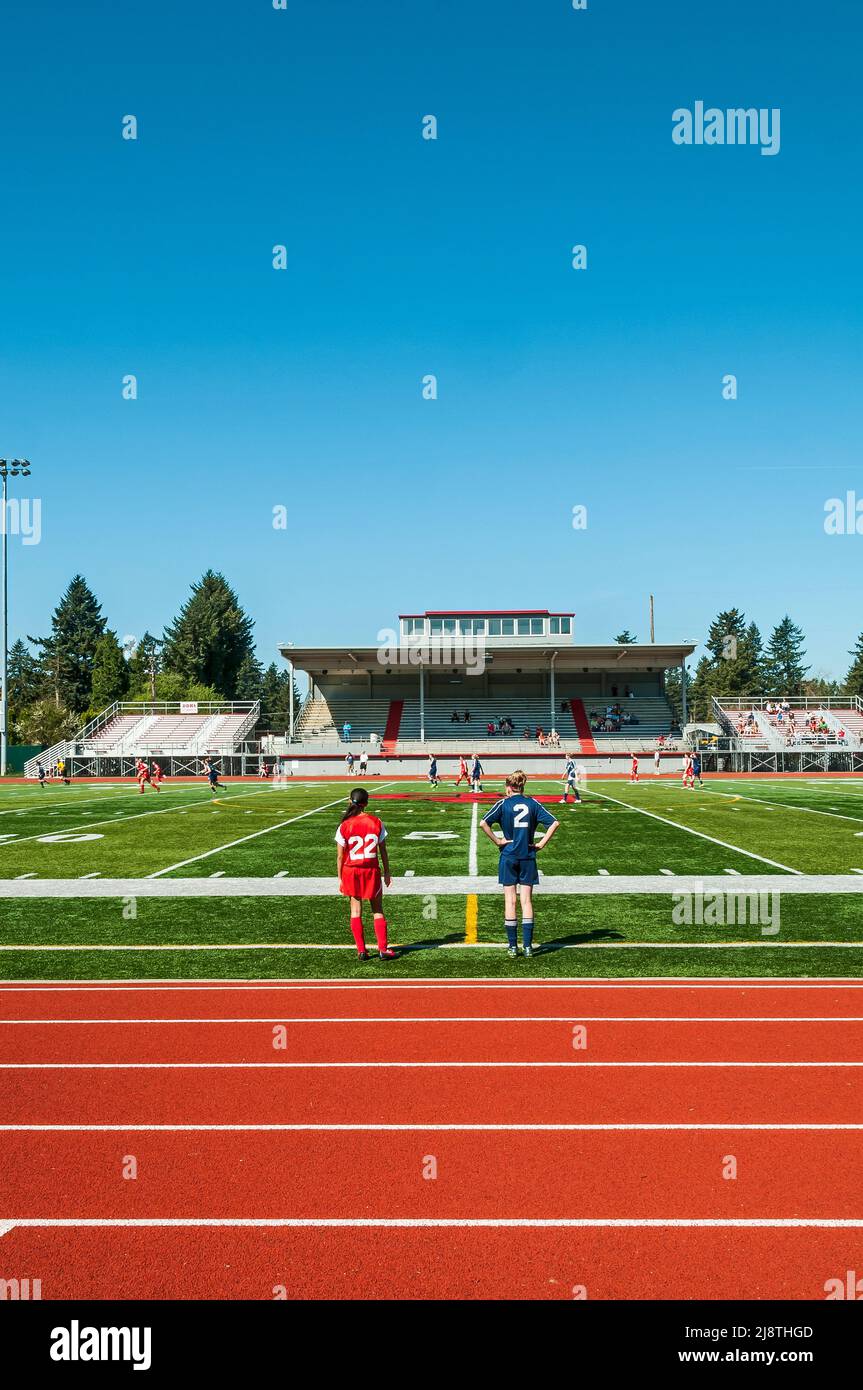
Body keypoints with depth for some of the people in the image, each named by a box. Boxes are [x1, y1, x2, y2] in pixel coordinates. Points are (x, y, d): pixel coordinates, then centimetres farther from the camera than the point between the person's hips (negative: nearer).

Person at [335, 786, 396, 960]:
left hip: (351, 871, 0)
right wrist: (387, 872, 9)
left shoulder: (344, 826, -8)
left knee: (356, 911, 10)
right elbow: (383, 851, -1)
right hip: (372, 870, 0)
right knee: (378, 911, 10)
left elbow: (340, 856, -5)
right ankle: (383, 949, 6)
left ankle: (361, 950, 8)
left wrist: (340, 879, 4)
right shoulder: (377, 822, -6)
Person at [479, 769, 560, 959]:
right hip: (528, 857, 1)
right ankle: (527, 946, 2)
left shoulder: (503, 804, -3)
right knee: (526, 901, 5)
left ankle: (512, 946, 5)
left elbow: (484, 823, -15)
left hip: (508, 857, -1)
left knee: (510, 901, 4)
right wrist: (542, 843, 0)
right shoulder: (532, 803, 3)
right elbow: (554, 823, -3)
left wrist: (496, 841, -7)